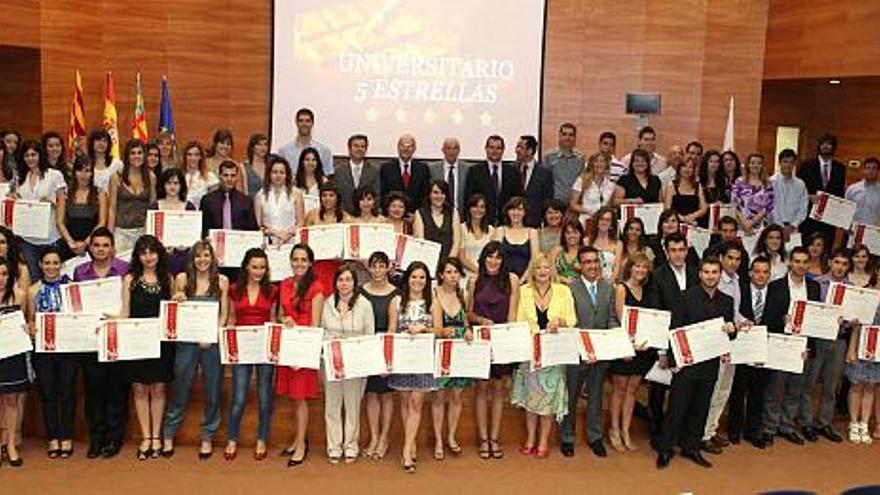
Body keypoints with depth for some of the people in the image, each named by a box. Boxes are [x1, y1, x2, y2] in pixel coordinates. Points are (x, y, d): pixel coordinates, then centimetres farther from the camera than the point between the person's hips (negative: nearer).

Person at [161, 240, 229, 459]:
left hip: (212, 341, 0)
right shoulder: (182, 279, 5)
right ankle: (168, 435, 20)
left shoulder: (221, 281, 3)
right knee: (180, 388, 6)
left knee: (212, 390, 5)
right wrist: (176, 300, -7)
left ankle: (208, 438, 18)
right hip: (186, 340, 0)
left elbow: (224, 314, 3)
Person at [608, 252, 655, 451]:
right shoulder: (621, 288, -7)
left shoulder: (645, 290, 10)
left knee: (632, 389, 11)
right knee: (620, 389, 5)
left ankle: (625, 431, 19)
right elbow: (621, 318, -13)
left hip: (643, 346, 5)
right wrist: (631, 342, -23)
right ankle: (614, 430, 16)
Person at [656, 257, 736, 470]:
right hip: (687, 361, -4)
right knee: (677, 407, 0)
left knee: (701, 408, 12)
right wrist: (675, 358, -13)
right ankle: (665, 449, 11)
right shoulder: (687, 297, -5)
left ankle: (692, 448, 26)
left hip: (711, 363, 4)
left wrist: (731, 330, -9)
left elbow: (730, 330, 15)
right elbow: (675, 329, -6)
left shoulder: (727, 301, 9)